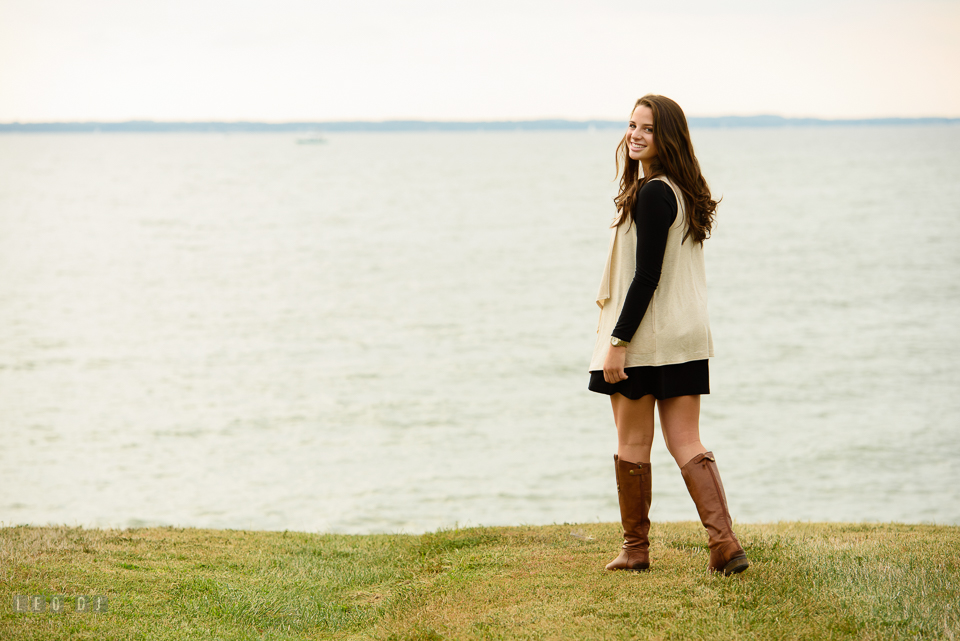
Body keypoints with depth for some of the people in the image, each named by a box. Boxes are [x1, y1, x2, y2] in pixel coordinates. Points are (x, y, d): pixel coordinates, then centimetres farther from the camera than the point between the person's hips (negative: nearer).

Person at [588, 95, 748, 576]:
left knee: (632, 445, 6)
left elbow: (647, 277, -20)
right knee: (686, 444, 7)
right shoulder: (685, 192, 13)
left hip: (644, 336, -8)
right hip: (688, 337, 8)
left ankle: (635, 549, 15)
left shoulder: (651, 194, -16)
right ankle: (724, 542, -4)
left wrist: (617, 341, -19)